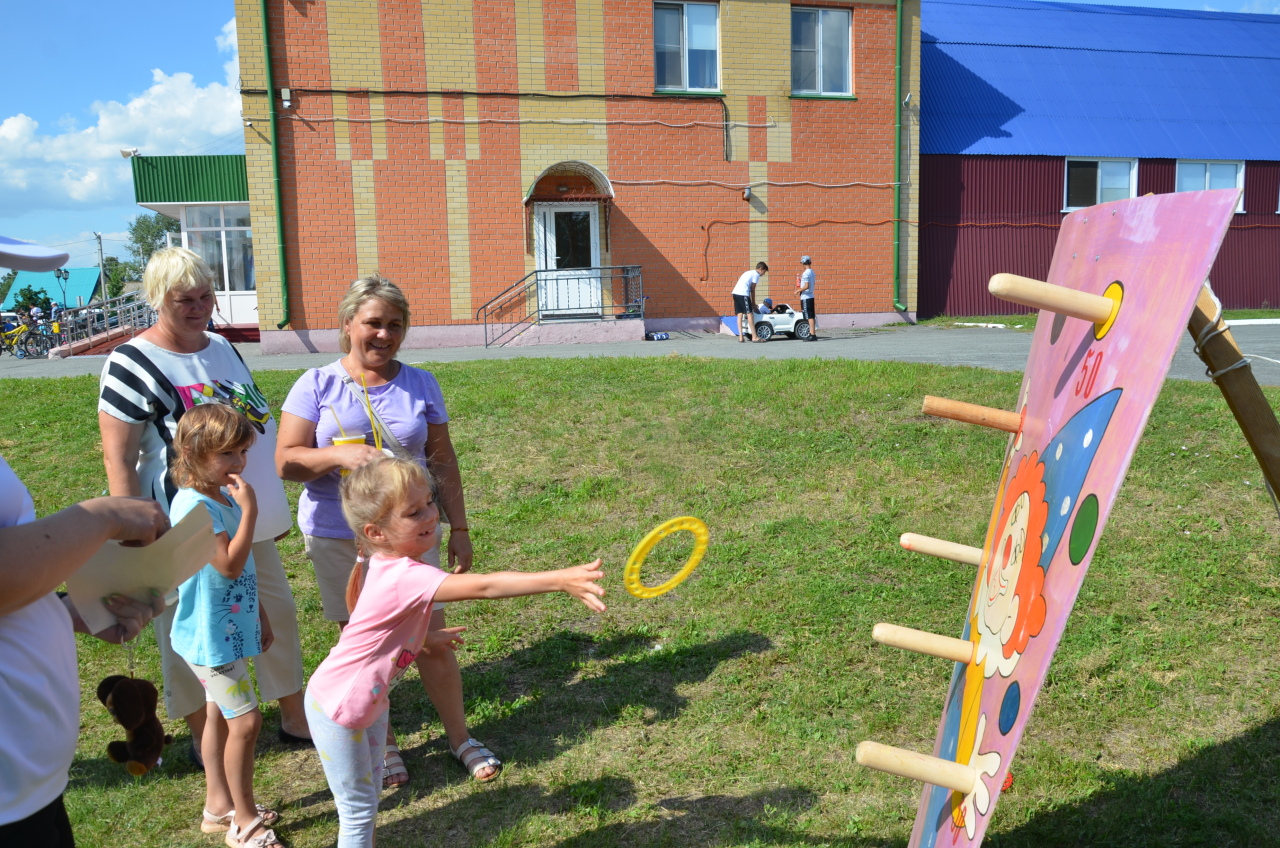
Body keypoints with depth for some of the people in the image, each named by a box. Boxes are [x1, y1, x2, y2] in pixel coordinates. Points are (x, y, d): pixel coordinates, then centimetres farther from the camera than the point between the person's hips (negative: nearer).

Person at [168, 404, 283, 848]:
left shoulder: (225, 497, 6)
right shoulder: (194, 505, -22)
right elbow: (230, 565, -28)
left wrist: (259, 615, 20)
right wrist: (249, 512, -26)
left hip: (229, 626, 9)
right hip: (212, 633, -9)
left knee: (220, 713, 19)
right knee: (245, 721, -4)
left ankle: (219, 805, 34)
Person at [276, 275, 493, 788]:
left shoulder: (420, 385, 3)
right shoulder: (317, 385, -2)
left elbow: (442, 460, 7)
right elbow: (286, 461, -6)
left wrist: (459, 528, 5)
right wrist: (340, 455, -24)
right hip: (339, 539, -1)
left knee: (432, 639, 3)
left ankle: (460, 737, 24)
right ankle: (381, 745, 30)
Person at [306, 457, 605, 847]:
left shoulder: (387, 566, -7)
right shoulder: (406, 577, -37)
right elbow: (484, 586, -49)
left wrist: (425, 637, 19)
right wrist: (560, 580, -56)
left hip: (368, 702, 9)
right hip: (337, 710, -9)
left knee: (370, 788, 25)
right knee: (359, 810, 8)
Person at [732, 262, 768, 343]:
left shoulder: (748, 273, 30)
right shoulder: (756, 274, 4)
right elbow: (752, 290, 2)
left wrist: (752, 303, 26)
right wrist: (753, 303, 9)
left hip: (735, 292, 9)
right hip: (743, 294, -8)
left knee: (740, 314, 6)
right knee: (749, 314, -6)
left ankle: (740, 337, 1)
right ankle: (754, 337, -7)